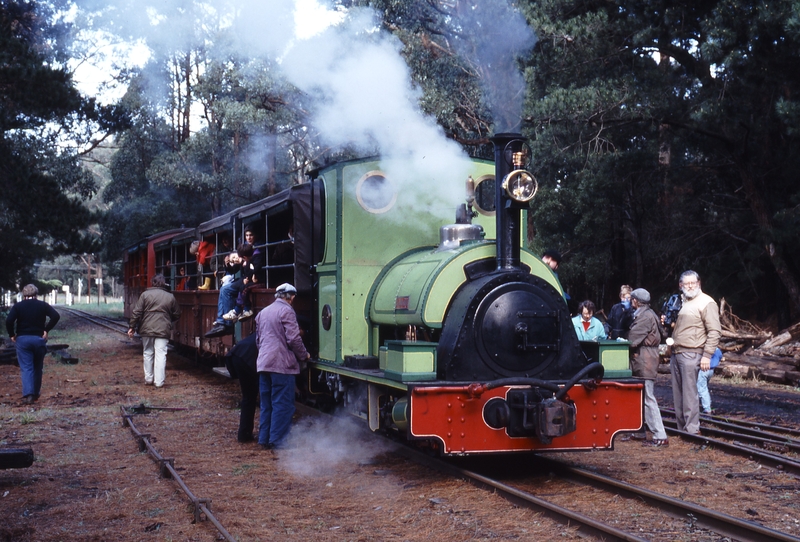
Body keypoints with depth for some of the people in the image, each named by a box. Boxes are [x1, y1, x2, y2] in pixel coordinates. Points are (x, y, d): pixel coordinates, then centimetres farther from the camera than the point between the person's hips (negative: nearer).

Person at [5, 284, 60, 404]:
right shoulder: (42, 305, 3)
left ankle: (28, 394, -16)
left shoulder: (18, 306, 0)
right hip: (39, 339, 1)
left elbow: (9, 320, -13)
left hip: (22, 339, -1)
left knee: (26, 368, -1)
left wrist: (12, 334, -1)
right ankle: (36, 393, 23)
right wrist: (46, 330, -4)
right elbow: (56, 316, -9)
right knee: (38, 367, 15)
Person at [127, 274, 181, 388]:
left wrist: (132, 327, 5)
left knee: (148, 354, 14)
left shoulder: (145, 294, 2)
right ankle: (159, 381, -3)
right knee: (160, 355, -1)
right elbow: (177, 315, 12)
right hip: (163, 330, -1)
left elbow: (137, 312, -1)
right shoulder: (170, 297, 6)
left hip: (146, 329, 1)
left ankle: (148, 379, 19)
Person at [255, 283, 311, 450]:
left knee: (266, 403, 12)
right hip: (282, 365, -8)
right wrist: (304, 355, 0)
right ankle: (277, 440, -3)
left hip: (263, 364, 8)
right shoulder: (286, 311, -8)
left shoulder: (263, 312, 18)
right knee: (283, 404, -3)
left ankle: (264, 440, 14)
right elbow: (293, 339, -14)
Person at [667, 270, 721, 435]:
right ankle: (681, 428, 16)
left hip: (691, 354, -8)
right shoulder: (680, 301, 19)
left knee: (689, 393, -9)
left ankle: (692, 429, -5)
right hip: (676, 353, 8)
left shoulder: (706, 303, -7)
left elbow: (714, 331, -12)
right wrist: (666, 321, 10)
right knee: (677, 394, 9)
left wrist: (707, 355, -18)